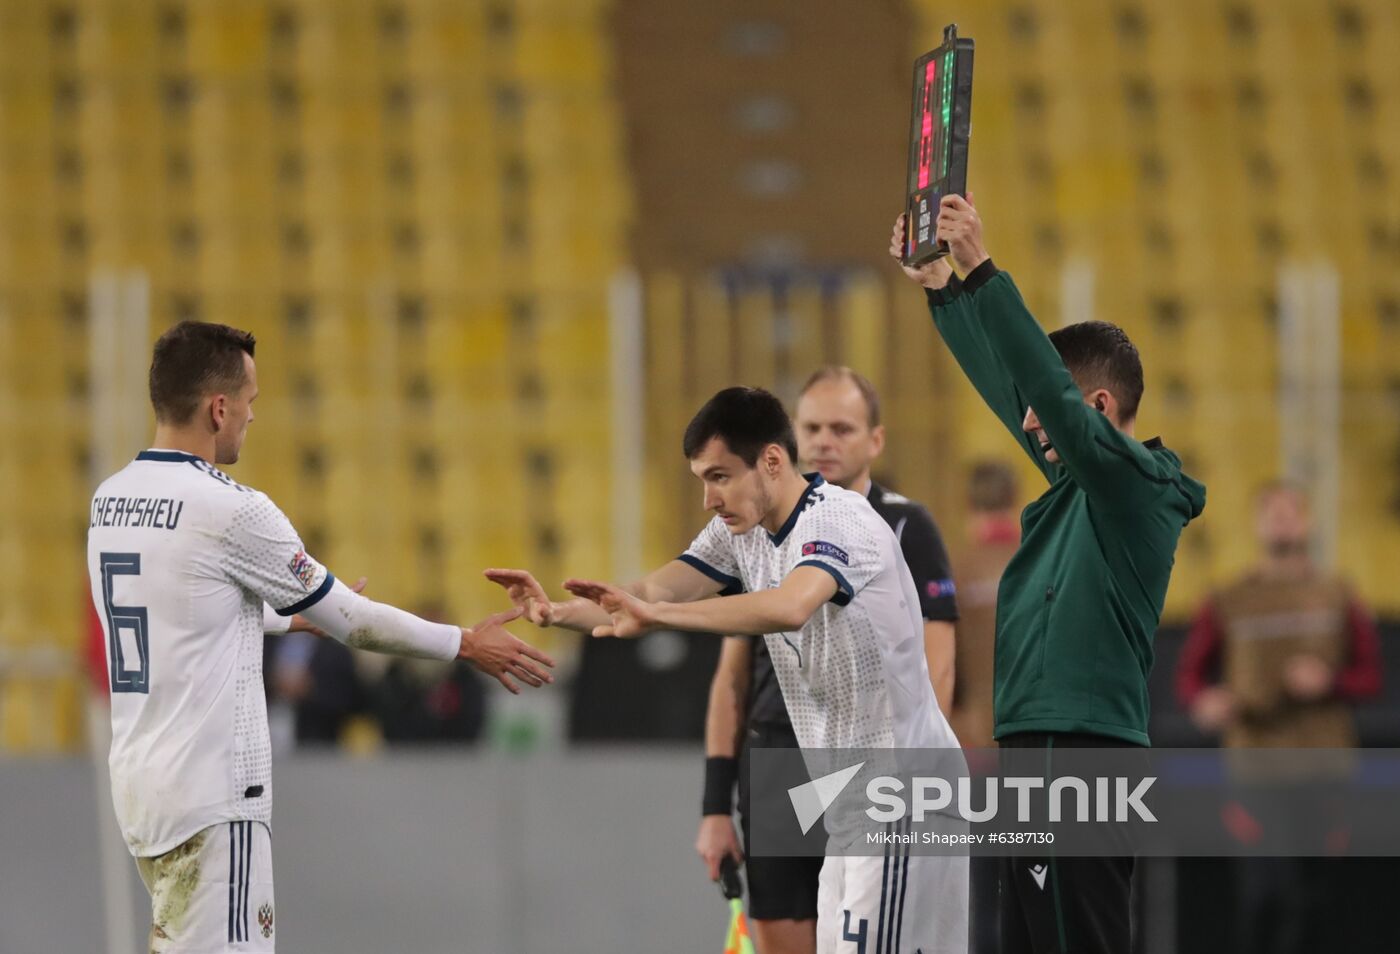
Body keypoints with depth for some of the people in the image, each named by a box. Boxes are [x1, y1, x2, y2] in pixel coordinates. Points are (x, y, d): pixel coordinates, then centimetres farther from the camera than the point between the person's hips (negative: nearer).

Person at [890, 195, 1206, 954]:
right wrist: (940, 286, 26)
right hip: (1035, 750, 10)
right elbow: (1005, 384, 25)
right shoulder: (1078, 480, 16)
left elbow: (1049, 389, -22)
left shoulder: (1138, 483, -9)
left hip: (1081, 753, -10)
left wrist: (982, 271, -24)